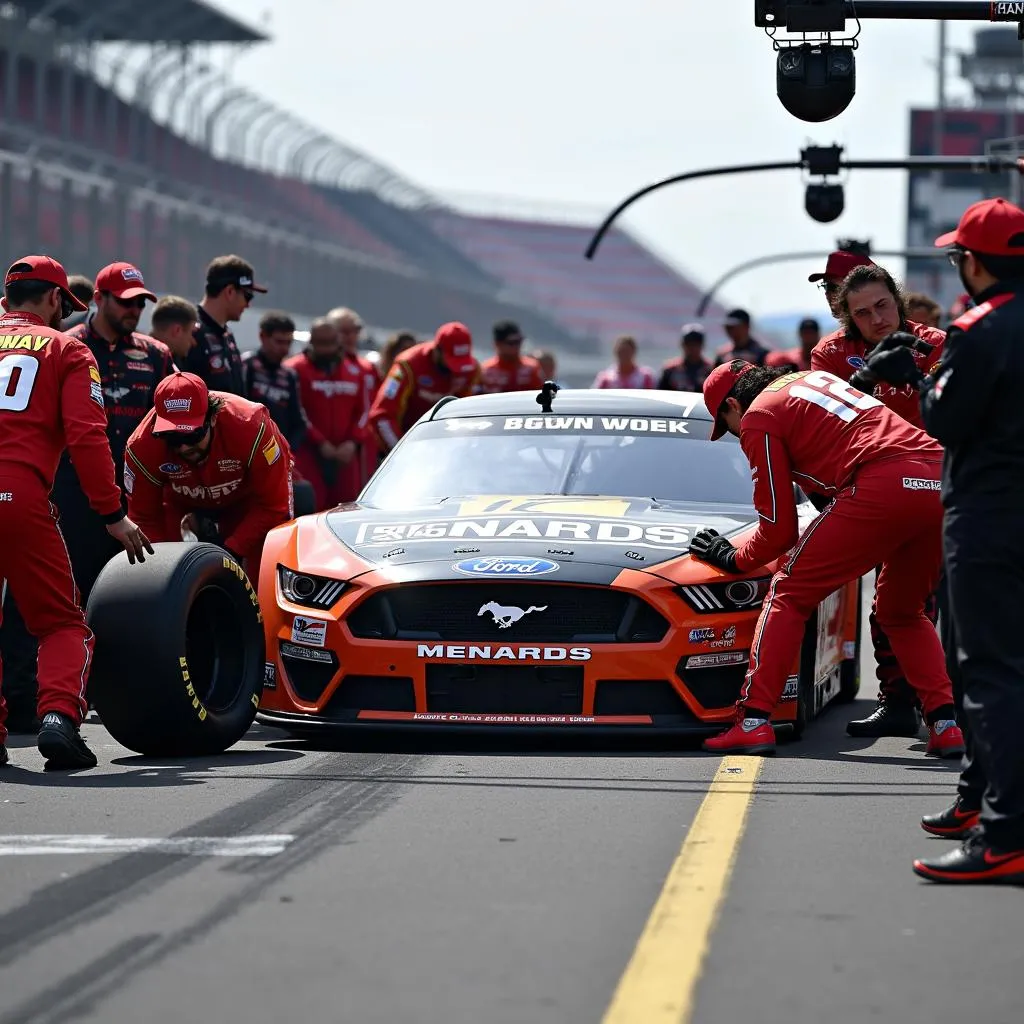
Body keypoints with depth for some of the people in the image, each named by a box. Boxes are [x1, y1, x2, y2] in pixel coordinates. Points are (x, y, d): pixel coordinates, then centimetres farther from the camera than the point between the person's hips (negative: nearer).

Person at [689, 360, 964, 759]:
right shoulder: (815, 377, 31)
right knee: (902, 613, 25)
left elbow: (779, 529, 9)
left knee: (788, 594, 6)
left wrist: (733, 558, 26)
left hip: (885, 486, -7)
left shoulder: (757, 418, 9)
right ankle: (946, 724, 12)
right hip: (941, 477, 7)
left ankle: (752, 722, -1)